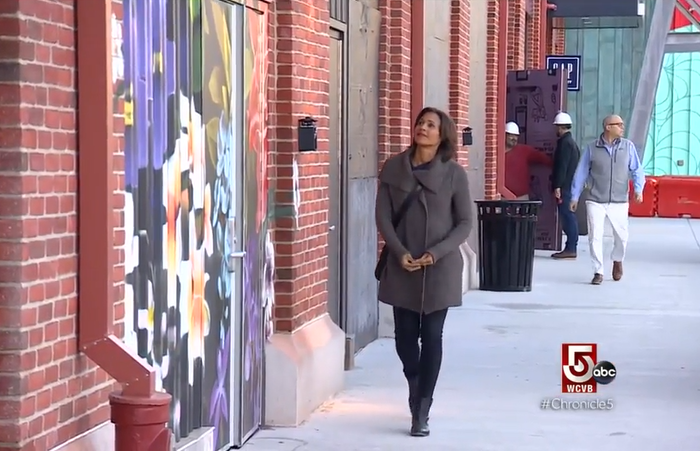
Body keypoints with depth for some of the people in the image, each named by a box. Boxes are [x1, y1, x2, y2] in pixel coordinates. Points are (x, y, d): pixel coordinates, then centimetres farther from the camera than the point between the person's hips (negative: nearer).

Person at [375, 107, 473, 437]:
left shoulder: (454, 173, -4)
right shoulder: (393, 168, 1)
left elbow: (465, 223, -2)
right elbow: (383, 216, 1)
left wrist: (436, 253, -14)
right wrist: (400, 252, -11)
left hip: (440, 268, -2)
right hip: (402, 267, 2)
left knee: (431, 336, -1)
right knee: (405, 334, 8)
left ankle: (422, 412, 6)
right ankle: (415, 385, 38)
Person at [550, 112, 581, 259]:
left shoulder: (565, 143, -13)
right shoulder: (571, 142, 19)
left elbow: (562, 167, -19)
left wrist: (557, 186, -21)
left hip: (565, 187, -10)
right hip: (571, 185, 10)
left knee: (567, 216, -9)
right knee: (569, 217, 11)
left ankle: (570, 249, -9)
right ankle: (571, 247, 14)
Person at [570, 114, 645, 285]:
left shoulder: (628, 146, 1)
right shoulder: (592, 148, 0)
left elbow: (637, 170, 0)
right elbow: (581, 173, 5)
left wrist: (638, 189, -17)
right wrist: (575, 197, 6)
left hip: (619, 202, 1)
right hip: (595, 202, -1)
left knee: (621, 236, 9)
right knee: (595, 237, -5)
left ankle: (617, 261, 39)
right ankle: (598, 272, 6)